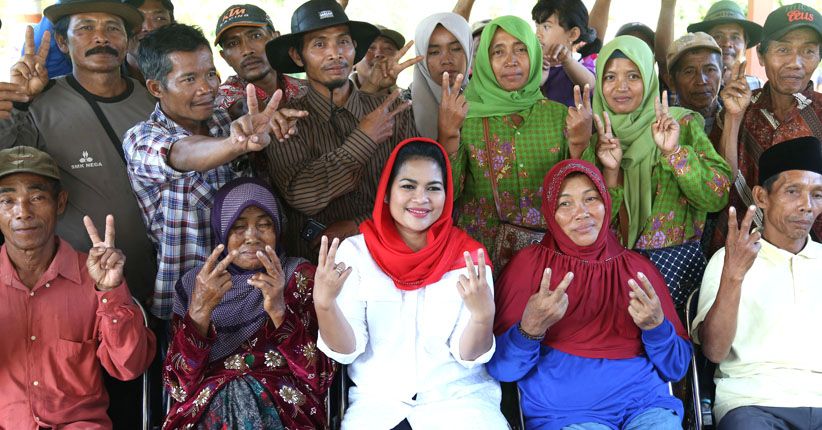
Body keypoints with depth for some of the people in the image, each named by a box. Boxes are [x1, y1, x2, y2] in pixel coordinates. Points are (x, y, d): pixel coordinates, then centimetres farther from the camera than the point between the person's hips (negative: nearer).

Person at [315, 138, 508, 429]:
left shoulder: (469, 256, 0)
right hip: (377, 399, 0)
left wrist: (483, 314, -24)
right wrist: (324, 303, -23)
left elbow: (469, 355, -4)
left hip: (459, 394, 0)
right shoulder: (356, 251, -1)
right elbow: (346, 350, -4)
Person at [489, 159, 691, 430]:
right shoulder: (529, 264, 4)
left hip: (645, 402, 3)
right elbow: (499, 367, -1)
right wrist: (530, 329, -20)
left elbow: (677, 368, 10)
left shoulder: (637, 267, 11)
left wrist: (656, 326, -9)